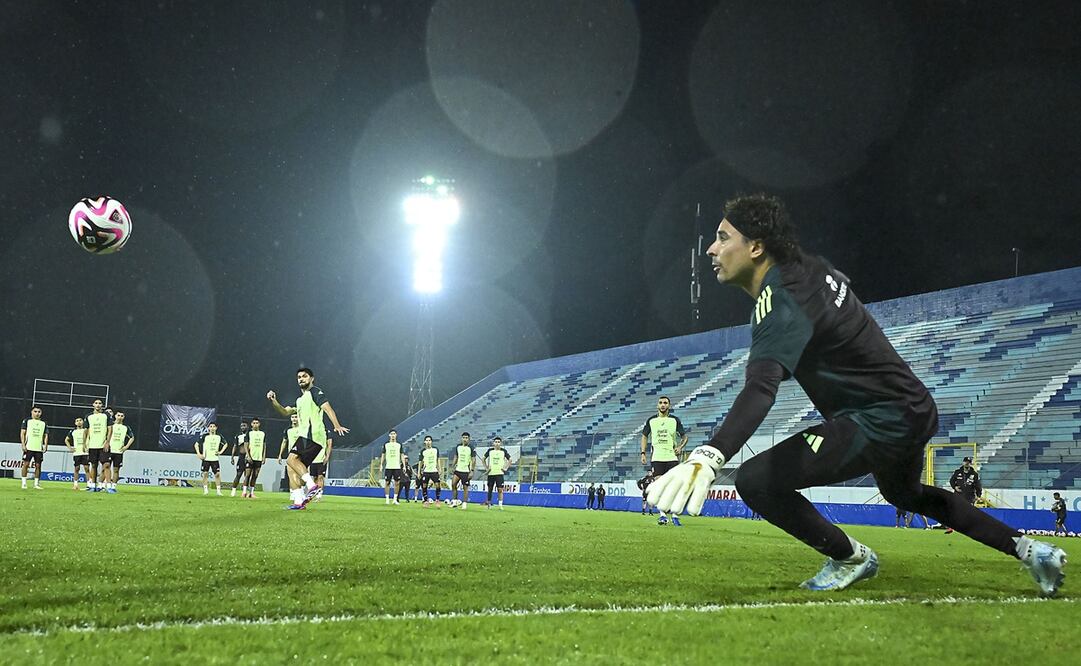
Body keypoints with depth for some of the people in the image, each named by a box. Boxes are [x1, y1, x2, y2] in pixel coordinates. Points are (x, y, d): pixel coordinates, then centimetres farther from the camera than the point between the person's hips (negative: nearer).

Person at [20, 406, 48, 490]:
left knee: (38, 465, 2)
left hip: (39, 448, 3)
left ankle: (36, 484, 8)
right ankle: (24, 483, 2)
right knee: (26, 464, -4)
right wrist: (23, 444, -8)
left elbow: (46, 435, 13)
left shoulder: (43, 423, 14)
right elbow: (22, 433, 1)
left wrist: (45, 445, 1)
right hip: (29, 447, -3)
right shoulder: (27, 421, 5)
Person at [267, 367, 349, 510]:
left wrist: (336, 425, -28)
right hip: (305, 436, 9)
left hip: (313, 434, -9)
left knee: (291, 459, -22)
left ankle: (311, 485, -27)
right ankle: (298, 501, -2)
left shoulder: (315, 391, 2)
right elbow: (285, 412, 28)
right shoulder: (300, 400, 29)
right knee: (291, 467, 2)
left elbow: (327, 408, -12)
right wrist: (273, 402, 9)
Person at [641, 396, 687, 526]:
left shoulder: (675, 420, 5)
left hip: (672, 457, 0)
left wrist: (680, 447, -6)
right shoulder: (651, 420, 7)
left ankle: (675, 516, 1)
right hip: (656, 458, 1)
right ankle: (662, 515, -1)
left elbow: (684, 436, 13)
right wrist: (643, 453, 6)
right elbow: (644, 436, 16)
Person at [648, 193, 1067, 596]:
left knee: (756, 480, -16)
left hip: (879, 424, -10)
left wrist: (707, 458, -53)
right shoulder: (811, 269, 4)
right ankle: (1027, 549, 40)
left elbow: (760, 391, -40)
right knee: (905, 494, 38)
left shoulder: (780, 302, -23)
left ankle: (850, 558, 5)